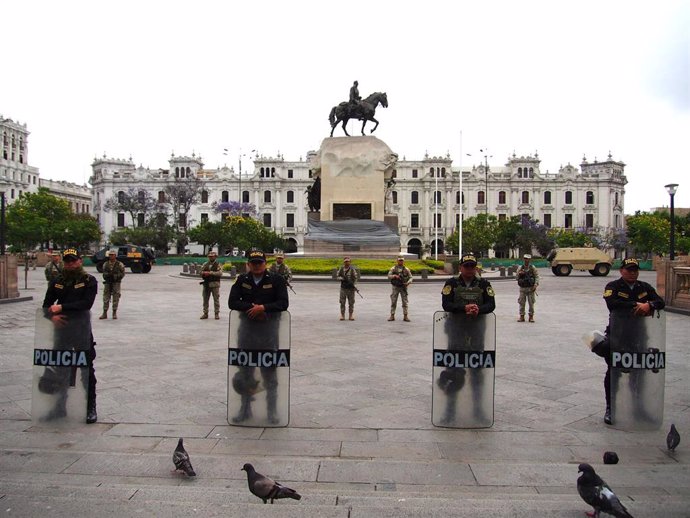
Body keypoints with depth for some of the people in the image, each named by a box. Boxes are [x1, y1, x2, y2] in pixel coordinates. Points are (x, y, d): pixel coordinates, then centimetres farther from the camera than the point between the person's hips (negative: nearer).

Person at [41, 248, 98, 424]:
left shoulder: (89, 281, -4)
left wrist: (61, 307, -18)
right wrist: (52, 316, -11)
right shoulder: (57, 282, 9)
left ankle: (91, 409, 11)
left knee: (87, 371, 2)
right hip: (61, 330, 5)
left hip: (82, 331, -5)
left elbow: (87, 303, -16)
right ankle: (60, 407, 29)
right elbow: (46, 305, 10)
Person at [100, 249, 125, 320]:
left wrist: (115, 276, -12)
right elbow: (104, 273, 13)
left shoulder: (119, 264, -3)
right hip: (107, 283, 3)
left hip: (116, 283, -3)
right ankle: (105, 313, 12)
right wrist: (107, 275, -5)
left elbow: (122, 274, -1)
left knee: (115, 298, 1)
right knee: (106, 298, 4)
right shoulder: (105, 264, 7)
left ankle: (114, 313, 11)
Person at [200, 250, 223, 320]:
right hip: (206, 284, 4)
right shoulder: (205, 264, 13)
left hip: (215, 284, -4)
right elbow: (201, 271, 7)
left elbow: (220, 273, -16)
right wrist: (204, 273, -15)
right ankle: (205, 313, 18)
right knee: (205, 299, 9)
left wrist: (211, 273, -21)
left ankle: (217, 314, 8)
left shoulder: (218, 265, -1)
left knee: (216, 299, 0)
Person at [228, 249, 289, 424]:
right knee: (244, 370, 9)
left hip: (269, 326, -2)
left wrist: (263, 308, -18)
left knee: (270, 370, 4)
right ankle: (245, 409, 25)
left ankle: (272, 411, 16)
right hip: (247, 326, 2)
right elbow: (232, 302, -1)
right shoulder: (241, 280, 7)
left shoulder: (276, 281, 0)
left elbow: (283, 303, -7)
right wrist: (252, 307, -13)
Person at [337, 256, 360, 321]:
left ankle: (351, 315, 12)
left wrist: (353, 283, -16)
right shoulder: (341, 269, 2)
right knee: (342, 302, 1)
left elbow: (356, 277, 0)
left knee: (351, 302, 3)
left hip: (350, 288, -1)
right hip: (343, 288, 1)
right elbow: (337, 276, 5)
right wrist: (342, 278, -14)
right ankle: (342, 315, 8)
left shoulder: (352, 269, -3)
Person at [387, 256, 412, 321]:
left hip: (403, 287, 0)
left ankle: (405, 316, 4)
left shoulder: (406, 269, 4)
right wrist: (394, 276, -22)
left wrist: (408, 282, -17)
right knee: (393, 302, 2)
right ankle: (392, 316, 8)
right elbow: (389, 276, -3)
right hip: (395, 287, 0)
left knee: (405, 302, -1)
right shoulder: (393, 268, 3)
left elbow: (410, 277, 3)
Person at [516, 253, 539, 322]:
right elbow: (517, 277, 2)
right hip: (522, 288, 1)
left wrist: (535, 284, -13)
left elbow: (537, 276, 0)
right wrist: (519, 274, -19)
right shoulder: (520, 268, 4)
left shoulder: (532, 267, 2)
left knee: (531, 303, 2)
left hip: (531, 288, -1)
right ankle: (522, 316, 13)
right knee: (521, 303, 3)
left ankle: (531, 316, 12)